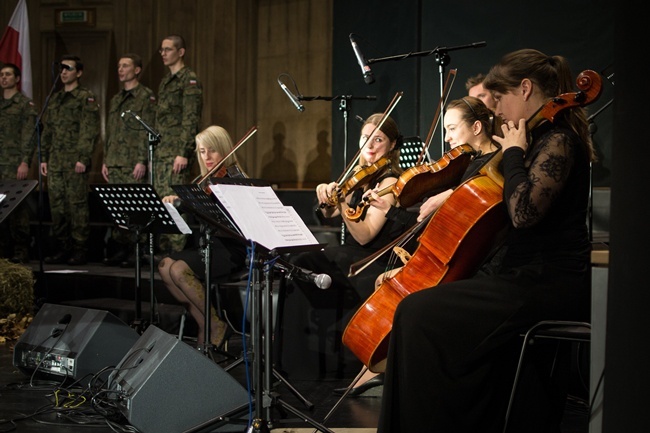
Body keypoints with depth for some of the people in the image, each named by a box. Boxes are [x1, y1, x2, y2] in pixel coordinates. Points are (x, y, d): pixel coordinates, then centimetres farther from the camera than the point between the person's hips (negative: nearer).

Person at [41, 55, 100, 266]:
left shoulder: (86, 98, -2)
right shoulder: (55, 99, 19)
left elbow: (90, 131, -9)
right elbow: (47, 131, 20)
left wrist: (83, 158, -16)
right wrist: (44, 158, 13)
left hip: (74, 163, -7)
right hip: (55, 163, 7)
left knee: (77, 206, -6)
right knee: (56, 207, 6)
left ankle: (80, 250, -1)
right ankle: (62, 248, 13)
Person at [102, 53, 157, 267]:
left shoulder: (146, 96, -2)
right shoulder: (116, 99, 21)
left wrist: (142, 161, -17)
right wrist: (105, 160, 17)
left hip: (134, 163, -7)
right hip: (115, 163, 7)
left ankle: (137, 251, -3)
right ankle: (120, 248, 11)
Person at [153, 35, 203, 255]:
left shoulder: (189, 80, -6)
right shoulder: (165, 81, 20)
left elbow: (191, 120, -14)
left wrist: (183, 153, -20)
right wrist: (154, 150, 18)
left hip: (176, 153, -9)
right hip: (160, 153, 9)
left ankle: (177, 252, -6)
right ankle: (163, 251, 14)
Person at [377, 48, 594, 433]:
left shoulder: (558, 140, -14)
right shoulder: (545, 138, 16)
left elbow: (522, 212, -28)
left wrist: (513, 152, -16)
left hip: (547, 286, -10)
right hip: (535, 275, 10)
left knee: (420, 313, -17)